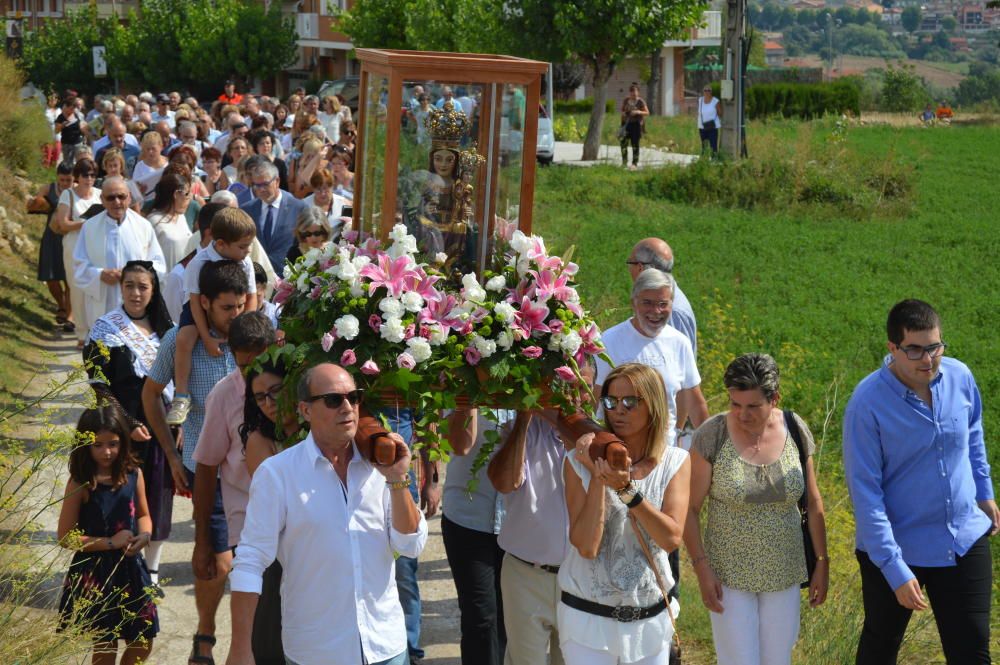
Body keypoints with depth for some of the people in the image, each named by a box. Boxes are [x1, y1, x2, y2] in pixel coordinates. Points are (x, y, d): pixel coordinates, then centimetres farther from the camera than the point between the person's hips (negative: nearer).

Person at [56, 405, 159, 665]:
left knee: (143, 643, 10)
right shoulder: (80, 484, -13)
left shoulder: (133, 475, -2)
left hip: (130, 568, 4)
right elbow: (66, 537, -12)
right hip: (94, 572, -4)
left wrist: (144, 535, -8)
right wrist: (110, 543, -18)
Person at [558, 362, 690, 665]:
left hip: (651, 617, 2)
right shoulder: (580, 462, -8)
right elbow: (586, 546, -15)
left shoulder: (675, 463, -2)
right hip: (588, 617, -2)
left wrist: (626, 489, -25)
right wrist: (596, 477, -21)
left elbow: (671, 538, -14)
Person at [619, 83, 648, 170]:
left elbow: (647, 113, -4)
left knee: (635, 144, -1)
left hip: (636, 124, -4)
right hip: (626, 124, 4)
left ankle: (635, 164, 6)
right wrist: (623, 113, -4)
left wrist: (639, 112, -21)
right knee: (623, 142, -3)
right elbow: (622, 110, 20)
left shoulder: (640, 102, -6)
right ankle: (624, 162, 11)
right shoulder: (625, 100, 6)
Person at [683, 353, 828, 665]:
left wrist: (822, 562, 5)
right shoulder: (712, 435, -14)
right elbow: (689, 509, -10)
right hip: (729, 574, -3)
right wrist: (702, 569, -14)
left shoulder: (795, 431, -5)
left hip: (783, 572, 3)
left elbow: (813, 502, 5)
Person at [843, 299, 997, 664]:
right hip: (898, 547, -3)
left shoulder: (960, 376, -8)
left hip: (966, 540, 3)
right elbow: (865, 492, -20)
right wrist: (895, 570, -22)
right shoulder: (867, 402, -22)